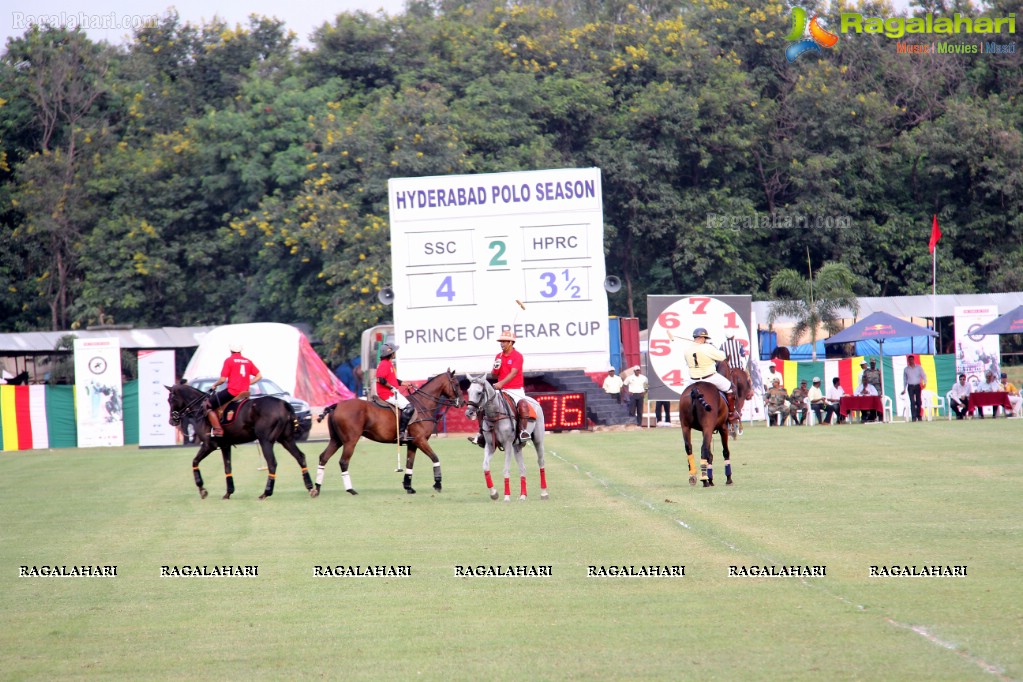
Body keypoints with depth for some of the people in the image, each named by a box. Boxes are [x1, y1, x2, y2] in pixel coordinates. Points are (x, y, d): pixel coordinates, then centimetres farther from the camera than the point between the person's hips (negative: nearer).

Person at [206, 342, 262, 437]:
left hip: (231, 392, -7)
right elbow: (259, 376, 11)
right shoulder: (248, 361, 11)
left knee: (208, 405, -1)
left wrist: (215, 385, 8)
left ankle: (217, 429, -12)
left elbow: (223, 379, -10)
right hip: (244, 392, 7)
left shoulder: (229, 360, -6)